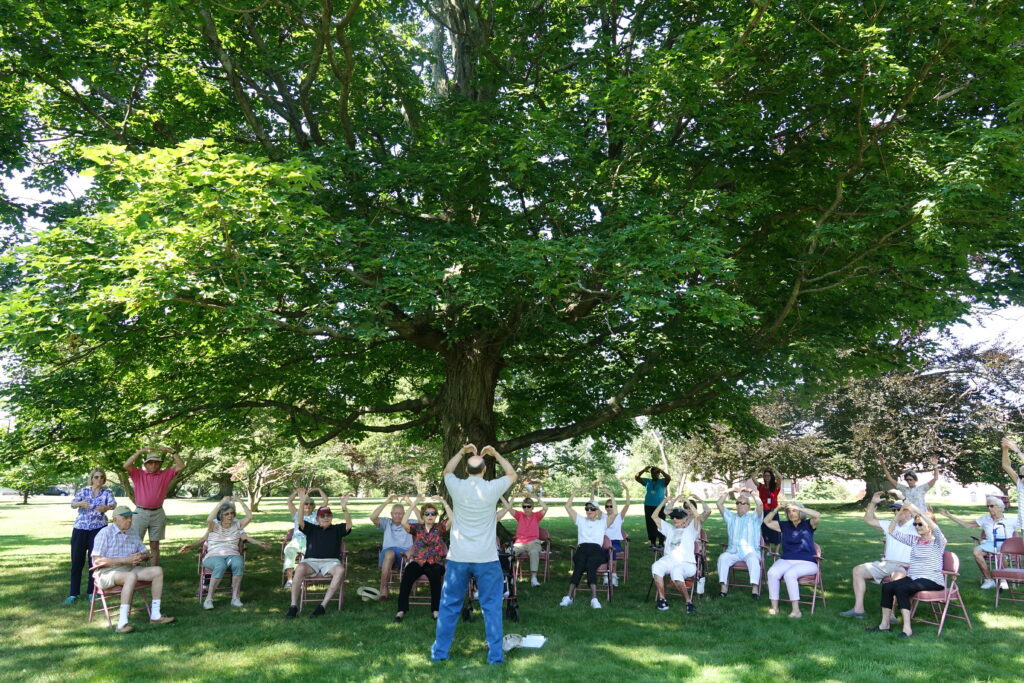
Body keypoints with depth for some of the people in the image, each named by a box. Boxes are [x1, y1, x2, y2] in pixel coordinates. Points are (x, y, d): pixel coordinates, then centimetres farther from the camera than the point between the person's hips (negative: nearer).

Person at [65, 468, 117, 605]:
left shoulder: (107, 493, 4)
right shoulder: (83, 491, 7)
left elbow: (113, 504, -14)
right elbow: (72, 504, -9)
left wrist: (106, 507, -37)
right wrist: (81, 503, -32)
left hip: (98, 528, -1)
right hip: (80, 528, 1)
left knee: (94, 560, 2)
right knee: (77, 560, 1)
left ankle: (92, 592, 12)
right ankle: (73, 593, 9)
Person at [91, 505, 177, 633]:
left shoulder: (132, 533, 13)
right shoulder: (105, 533, -8)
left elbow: (146, 554, 20)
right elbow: (97, 561, -17)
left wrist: (141, 557, -7)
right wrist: (125, 560, -23)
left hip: (129, 569, 7)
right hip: (107, 573, -7)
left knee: (158, 571, -13)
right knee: (132, 576, -37)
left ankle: (155, 615, -10)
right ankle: (122, 623, -39)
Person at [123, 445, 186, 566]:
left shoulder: (165, 474, 7)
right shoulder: (138, 474, 4)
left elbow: (181, 466, -1)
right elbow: (126, 465, -12)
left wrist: (171, 451, -9)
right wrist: (141, 451, -16)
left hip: (158, 514, 1)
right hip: (141, 512, -1)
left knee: (155, 545, 8)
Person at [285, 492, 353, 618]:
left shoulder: (337, 529, 19)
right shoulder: (312, 529, 21)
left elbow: (349, 525, -2)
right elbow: (300, 522, 2)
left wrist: (344, 507, -18)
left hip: (331, 561, 0)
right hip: (311, 561, 0)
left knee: (340, 569, -35)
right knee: (300, 567, -34)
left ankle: (323, 605, -31)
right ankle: (293, 606, -31)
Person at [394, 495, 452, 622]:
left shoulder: (439, 527, 8)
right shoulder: (417, 528, 10)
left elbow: (452, 519, -11)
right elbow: (404, 523, -10)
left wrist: (443, 502, -12)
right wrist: (413, 504, -12)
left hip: (435, 563, -1)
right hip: (417, 561, 1)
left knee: (435, 575, -35)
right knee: (406, 577, -30)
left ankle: (436, 609, -27)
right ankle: (401, 610, -25)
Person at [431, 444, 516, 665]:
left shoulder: (457, 487, -4)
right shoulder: (492, 488, -8)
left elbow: (447, 471, 20)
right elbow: (513, 475, 12)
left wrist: (462, 452, 22)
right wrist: (496, 454, 16)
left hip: (458, 558, 2)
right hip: (486, 559, -1)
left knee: (449, 605, 12)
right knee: (491, 607, 7)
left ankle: (440, 652, 20)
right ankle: (495, 654, 10)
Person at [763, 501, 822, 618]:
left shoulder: (808, 524, 5)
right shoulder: (784, 525, 15)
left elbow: (818, 515, -14)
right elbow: (767, 522, 13)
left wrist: (798, 508, -18)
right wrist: (776, 509, 0)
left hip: (807, 563, -4)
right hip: (786, 560, 4)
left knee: (789, 574, -35)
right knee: (772, 573, -27)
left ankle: (796, 610, -28)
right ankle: (774, 607, -20)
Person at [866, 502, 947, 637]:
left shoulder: (938, 542, -3)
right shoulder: (914, 540, 16)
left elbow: (935, 529, -26)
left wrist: (918, 511, -32)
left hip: (932, 581, -6)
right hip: (912, 578, 6)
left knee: (901, 588, -31)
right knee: (887, 587, -18)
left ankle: (907, 629, -28)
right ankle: (885, 624, -11)